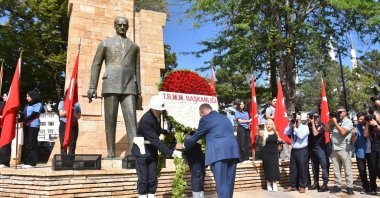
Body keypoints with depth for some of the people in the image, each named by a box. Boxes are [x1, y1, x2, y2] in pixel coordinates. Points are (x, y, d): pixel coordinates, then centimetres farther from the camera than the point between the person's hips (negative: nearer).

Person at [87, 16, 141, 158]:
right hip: (110, 86, 0)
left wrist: (139, 93, 9)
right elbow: (96, 65, 11)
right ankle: (110, 152, 3)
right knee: (110, 120, -2)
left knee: (131, 119, -11)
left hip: (129, 87, 1)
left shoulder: (134, 46, 20)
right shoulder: (105, 43, 17)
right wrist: (92, 87, -1)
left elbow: (137, 70, 16)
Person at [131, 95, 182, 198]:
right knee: (143, 178, -1)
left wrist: (165, 131, 3)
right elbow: (156, 141, -30)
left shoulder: (157, 114, -5)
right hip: (142, 150, -7)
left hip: (152, 149, 7)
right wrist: (172, 153, -32)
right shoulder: (145, 120, -28)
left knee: (152, 178, 8)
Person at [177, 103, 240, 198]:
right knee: (229, 184, 12)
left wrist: (183, 145, 22)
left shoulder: (206, 119, 2)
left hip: (218, 154, -7)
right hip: (232, 152, 7)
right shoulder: (225, 118, 25)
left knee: (221, 185, -4)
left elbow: (196, 136, 8)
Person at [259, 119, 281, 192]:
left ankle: (274, 184, 5)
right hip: (266, 153, -2)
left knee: (275, 168, -2)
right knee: (268, 168, 2)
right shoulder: (263, 133, -7)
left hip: (274, 153, 2)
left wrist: (279, 140, -3)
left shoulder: (276, 132, 4)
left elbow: (278, 141, 20)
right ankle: (268, 184, 17)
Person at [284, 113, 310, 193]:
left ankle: (302, 186, 12)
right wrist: (290, 125, -4)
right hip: (293, 150, 6)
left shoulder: (305, 127, -7)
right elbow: (286, 133, 2)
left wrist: (295, 128, -16)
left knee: (302, 169, 1)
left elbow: (301, 136, -22)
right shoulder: (293, 127, 7)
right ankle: (292, 186, 20)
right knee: (293, 168, 11)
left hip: (302, 150, -5)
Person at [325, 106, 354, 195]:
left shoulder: (348, 122, -3)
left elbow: (343, 132, -18)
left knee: (347, 169, 0)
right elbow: (327, 129, 11)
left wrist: (335, 122, -11)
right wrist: (330, 120, 4)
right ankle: (337, 186, 16)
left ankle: (350, 187, 6)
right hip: (334, 149, 6)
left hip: (344, 149, -6)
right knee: (336, 169, 9)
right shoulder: (335, 121, 13)